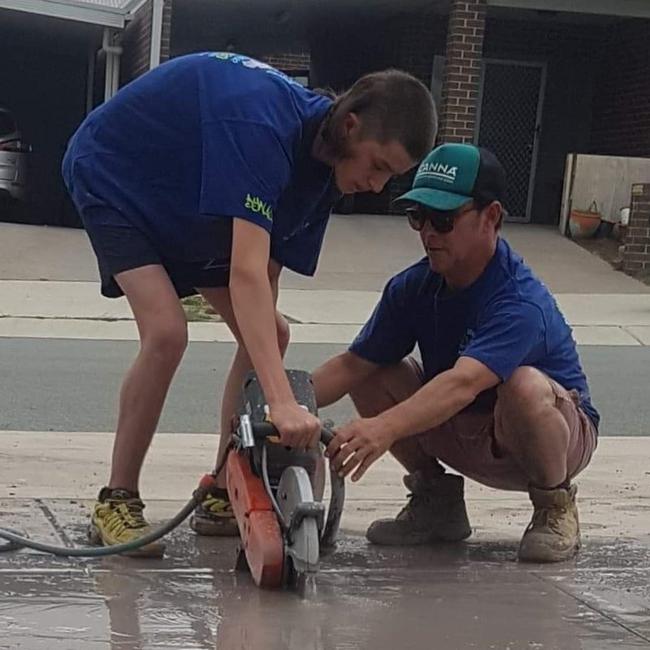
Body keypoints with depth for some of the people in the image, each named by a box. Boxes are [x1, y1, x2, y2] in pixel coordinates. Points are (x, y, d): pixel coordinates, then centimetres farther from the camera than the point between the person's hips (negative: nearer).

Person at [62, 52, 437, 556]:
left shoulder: (324, 161, -12)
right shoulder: (262, 127, -39)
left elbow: (268, 278, -12)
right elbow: (246, 273, -48)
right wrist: (282, 403, -55)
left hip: (189, 208, 9)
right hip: (111, 176, -8)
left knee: (269, 336, -1)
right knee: (167, 332, -26)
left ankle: (224, 497, 7)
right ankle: (116, 503, -11)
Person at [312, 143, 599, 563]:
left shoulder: (520, 303, -31)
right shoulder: (414, 287, -9)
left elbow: (463, 383, -47)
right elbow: (352, 365, -9)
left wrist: (386, 427, -61)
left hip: (558, 434, -6)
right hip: (466, 437, 6)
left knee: (524, 386, -39)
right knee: (373, 376, -12)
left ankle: (556, 506, -11)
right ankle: (437, 500, 5)